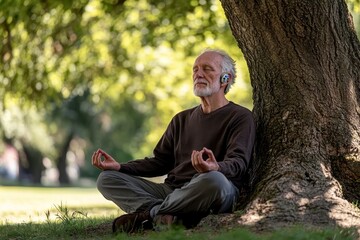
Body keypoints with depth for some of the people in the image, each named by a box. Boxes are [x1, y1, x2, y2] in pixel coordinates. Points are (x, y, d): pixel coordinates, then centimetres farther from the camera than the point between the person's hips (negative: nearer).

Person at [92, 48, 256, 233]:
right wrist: (120, 167, 6)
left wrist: (216, 167, -37)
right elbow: (160, 162, 23)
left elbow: (238, 163, -12)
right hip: (172, 190, 6)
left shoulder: (240, 117, 4)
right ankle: (172, 218, -30)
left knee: (213, 180, -41)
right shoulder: (182, 119, 25)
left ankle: (148, 214, -20)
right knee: (107, 179, -8)